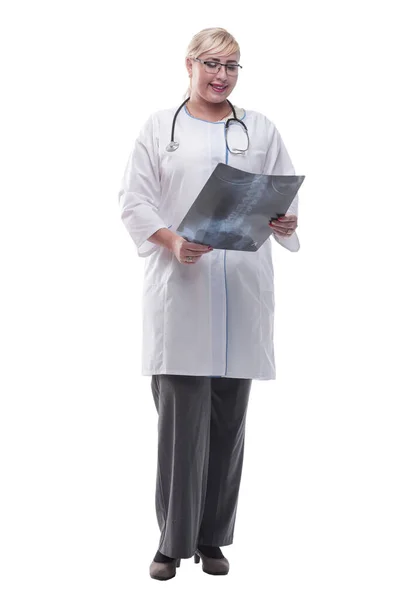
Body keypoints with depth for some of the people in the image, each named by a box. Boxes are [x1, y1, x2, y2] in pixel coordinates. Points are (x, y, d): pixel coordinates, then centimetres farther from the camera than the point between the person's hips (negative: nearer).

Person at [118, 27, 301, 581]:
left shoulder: (261, 129, 16)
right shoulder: (159, 127, 10)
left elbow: (288, 196, 12)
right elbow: (134, 199, 2)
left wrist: (285, 221, -11)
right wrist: (171, 241, -15)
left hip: (243, 289, 2)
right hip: (180, 286, -2)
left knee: (228, 418, 5)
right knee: (181, 415, -6)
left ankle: (213, 538, 17)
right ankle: (173, 540, 5)